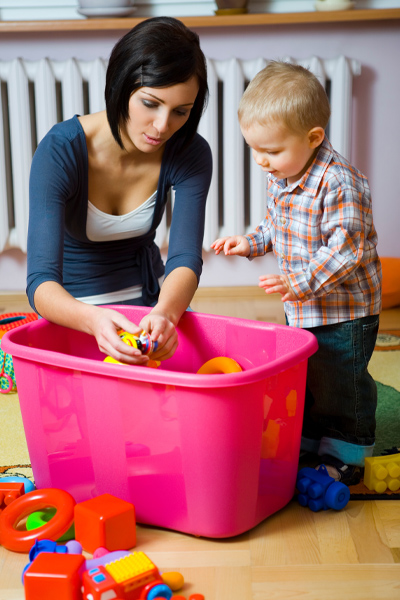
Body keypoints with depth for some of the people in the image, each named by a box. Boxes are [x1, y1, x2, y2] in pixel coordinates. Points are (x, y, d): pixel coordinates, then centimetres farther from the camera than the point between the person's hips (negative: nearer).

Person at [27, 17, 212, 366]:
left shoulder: (191, 155, -14)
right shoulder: (61, 150, -25)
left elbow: (185, 259, -22)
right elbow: (41, 282, -31)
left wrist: (165, 313, -46)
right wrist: (93, 320, -54)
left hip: (150, 300, 3)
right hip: (73, 309, -3)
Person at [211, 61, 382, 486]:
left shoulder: (340, 183, -26)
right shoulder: (278, 178, 2)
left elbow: (346, 247, -28)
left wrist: (302, 282, -34)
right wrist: (252, 242, 4)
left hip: (344, 311, -8)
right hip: (301, 308, 8)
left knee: (340, 385, 5)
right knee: (301, 382, 20)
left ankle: (344, 457, 22)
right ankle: (306, 443, 37)